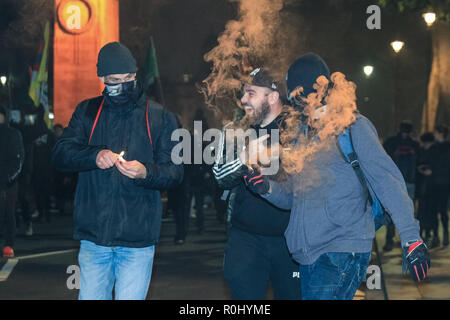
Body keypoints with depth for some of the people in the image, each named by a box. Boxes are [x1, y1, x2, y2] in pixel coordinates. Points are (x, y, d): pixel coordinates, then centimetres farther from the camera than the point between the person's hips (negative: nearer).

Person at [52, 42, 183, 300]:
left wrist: (146, 173, -21)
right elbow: (61, 155, 1)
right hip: (93, 236, 2)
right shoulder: (87, 112, 10)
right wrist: (94, 155, -19)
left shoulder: (160, 118, 5)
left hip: (138, 240, -2)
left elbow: (175, 172, 0)